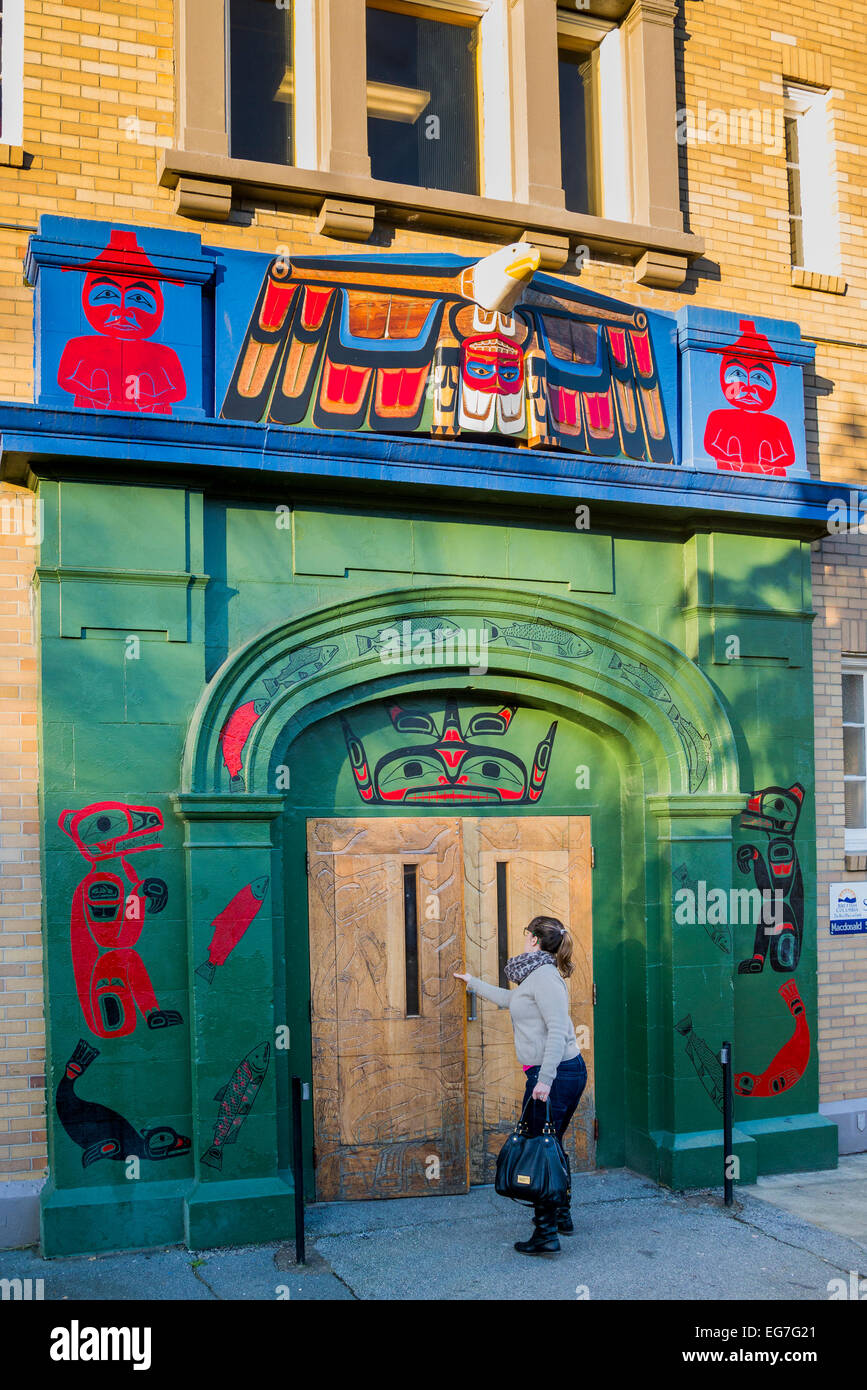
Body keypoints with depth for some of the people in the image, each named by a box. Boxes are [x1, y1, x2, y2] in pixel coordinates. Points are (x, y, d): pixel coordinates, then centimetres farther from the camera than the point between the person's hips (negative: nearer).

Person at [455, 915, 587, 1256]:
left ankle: (546, 1232, -1)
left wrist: (545, 1079, -26)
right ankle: (561, 1215, 32)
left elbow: (558, 1030, -22)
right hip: (569, 1071, 10)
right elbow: (509, 999, 36)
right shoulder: (536, 975, 16)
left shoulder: (544, 975, -15)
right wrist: (473, 983, 48)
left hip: (554, 1074, -10)